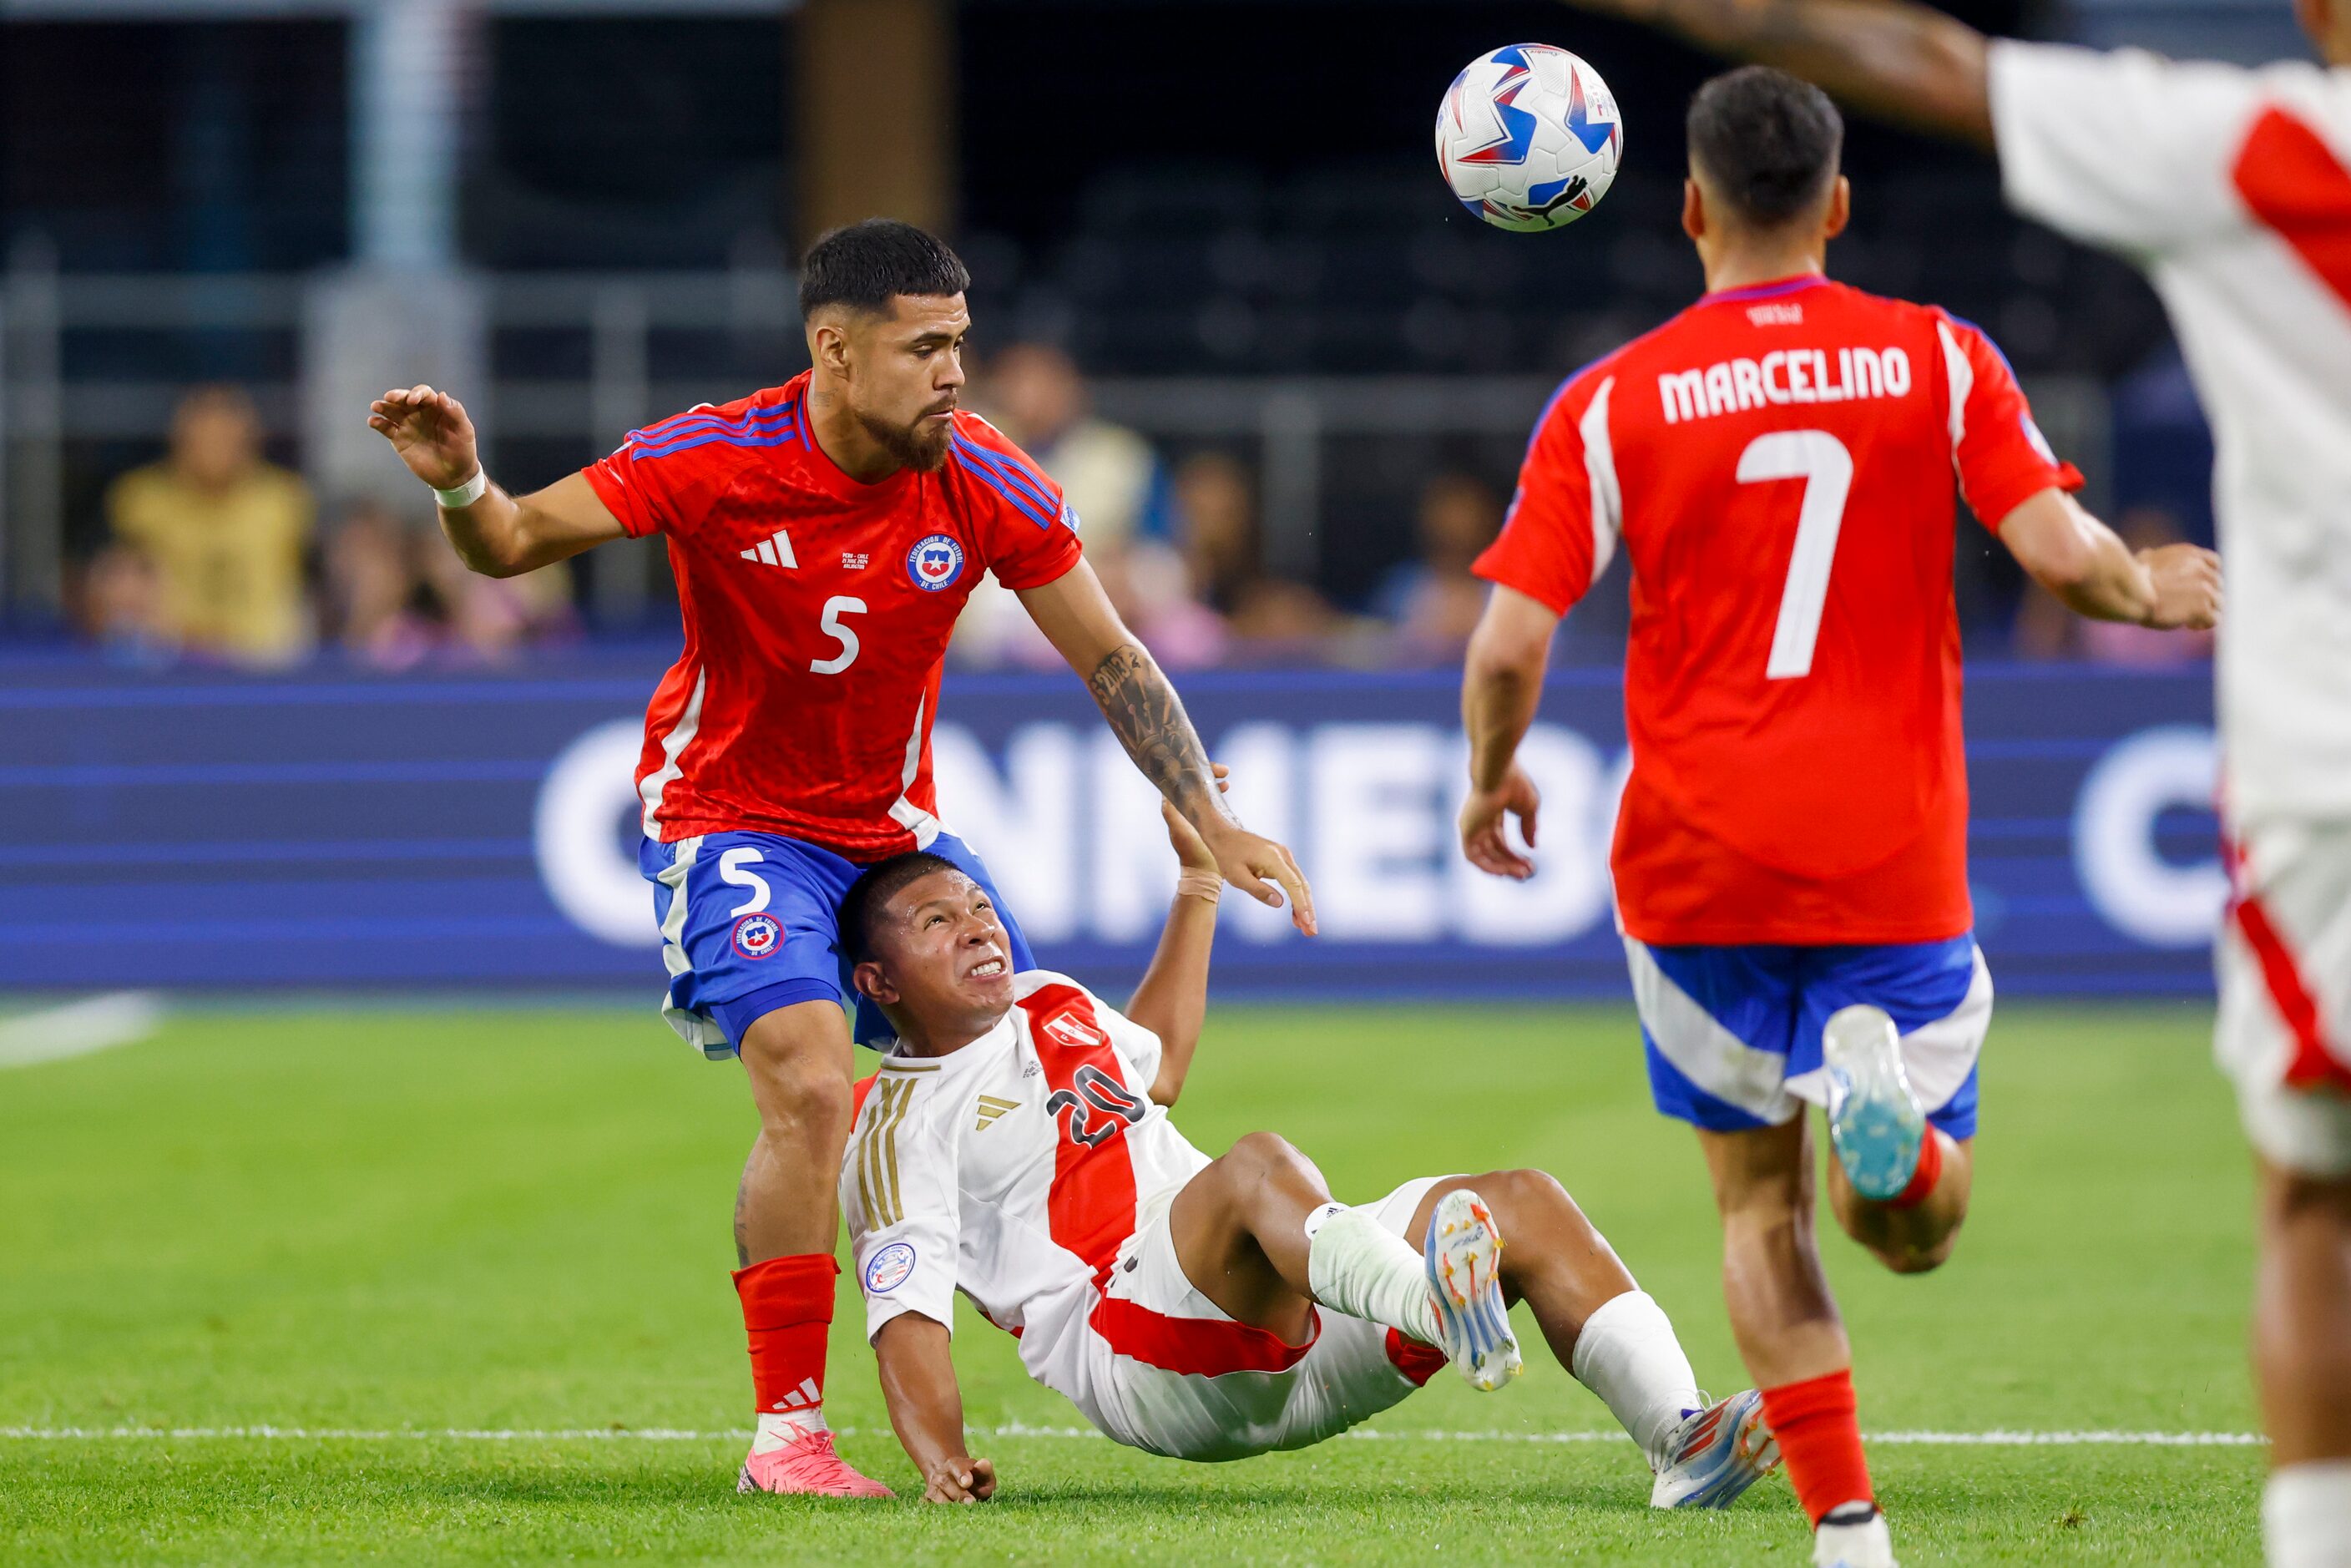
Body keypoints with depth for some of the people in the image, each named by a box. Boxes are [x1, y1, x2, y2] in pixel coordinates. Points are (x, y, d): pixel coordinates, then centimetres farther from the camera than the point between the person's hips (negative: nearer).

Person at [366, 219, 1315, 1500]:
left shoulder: (987, 486, -12)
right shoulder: (715, 462, -20)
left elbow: (1108, 657, -1)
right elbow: (516, 543, -17)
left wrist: (1211, 821, -6)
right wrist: (461, 487, -40)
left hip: (894, 823, 5)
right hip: (729, 813, -5)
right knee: (809, 1092, -23)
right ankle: (786, 1433, -14)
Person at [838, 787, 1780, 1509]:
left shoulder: (1051, 1006, 26)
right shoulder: (897, 1125, 2)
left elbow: (1157, 1062, 47)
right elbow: (909, 1312, -8)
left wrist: (1198, 878, 49)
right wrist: (941, 1460, -25)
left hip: (1287, 1316, 9)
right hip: (1134, 1361, -9)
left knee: (1525, 1204, -9)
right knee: (1257, 1163, -37)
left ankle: (1681, 1441, -31)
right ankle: (1442, 1312, -69)